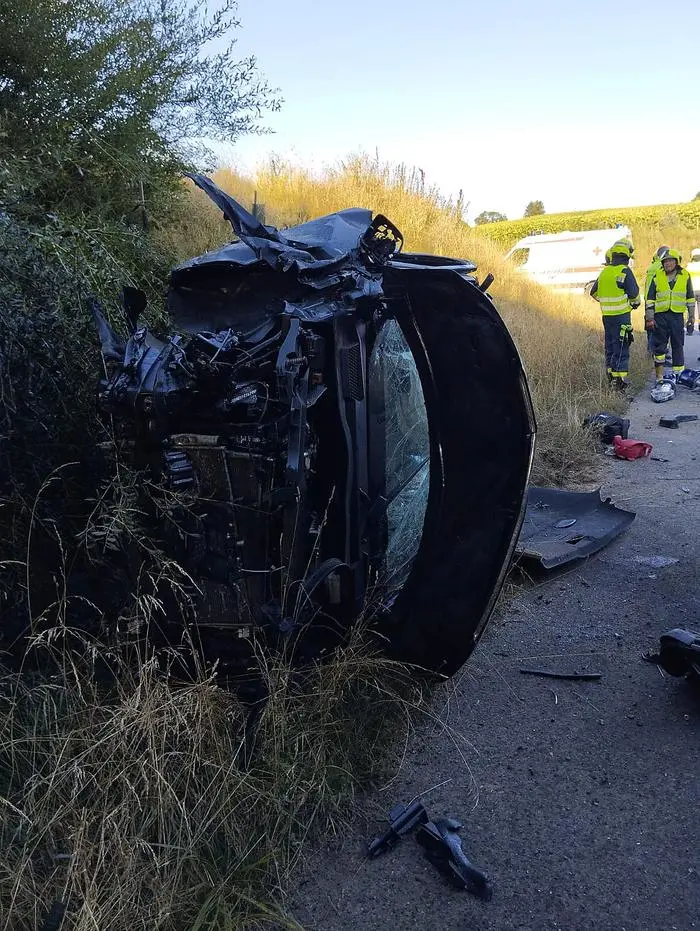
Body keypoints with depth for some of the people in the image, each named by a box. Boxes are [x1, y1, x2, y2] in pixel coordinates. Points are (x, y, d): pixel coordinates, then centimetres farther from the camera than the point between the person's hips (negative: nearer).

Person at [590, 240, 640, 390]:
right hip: (621, 315, -7)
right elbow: (634, 293, -11)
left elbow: (594, 292, 17)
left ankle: (610, 374, 24)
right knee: (621, 348, -5)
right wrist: (636, 303, 10)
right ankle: (619, 379, -7)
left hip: (607, 315, 7)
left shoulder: (604, 272, 8)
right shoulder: (625, 271, -12)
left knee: (610, 345, 16)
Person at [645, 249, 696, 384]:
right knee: (659, 346, 1)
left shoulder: (685, 276, 5)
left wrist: (691, 316, 8)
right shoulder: (657, 277, 2)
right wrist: (649, 318, -4)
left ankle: (678, 373, 15)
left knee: (678, 345, 6)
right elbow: (650, 299, 3)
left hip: (677, 316, 1)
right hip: (660, 316, 0)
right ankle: (659, 376, 7)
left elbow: (690, 298, 12)